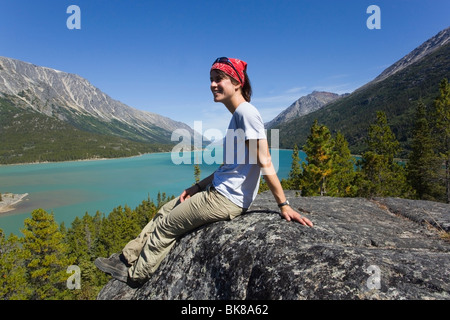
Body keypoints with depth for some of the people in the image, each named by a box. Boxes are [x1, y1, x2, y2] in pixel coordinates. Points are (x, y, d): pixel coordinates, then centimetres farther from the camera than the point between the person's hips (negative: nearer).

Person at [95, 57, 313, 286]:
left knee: (165, 227, 5)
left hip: (226, 199, -9)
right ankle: (127, 259, 30)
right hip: (218, 191, 9)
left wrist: (283, 205, -19)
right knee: (164, 212, 17)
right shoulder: (238, 115, 13)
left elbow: (265, 163, -19)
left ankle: (134, 275, 28)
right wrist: (198, 187, 15)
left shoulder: (246, 112, -16)